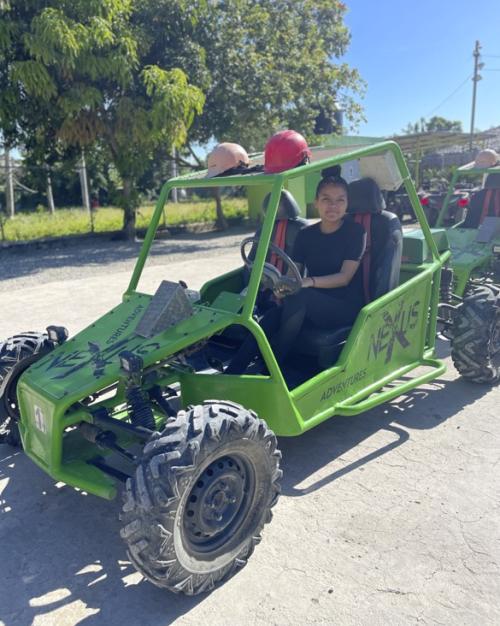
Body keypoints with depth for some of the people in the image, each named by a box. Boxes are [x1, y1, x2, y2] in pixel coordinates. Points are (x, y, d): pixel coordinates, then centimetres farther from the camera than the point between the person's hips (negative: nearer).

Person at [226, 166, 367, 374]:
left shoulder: (355, 231, -4)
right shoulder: (306, 235, 9)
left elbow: (345, 277, -13)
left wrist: (310, 282, -30)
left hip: (346, 307, -4)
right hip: (310, 307, 4)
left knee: (300, 296, -35)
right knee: (270, 318, -28)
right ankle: (231, 373, -33)